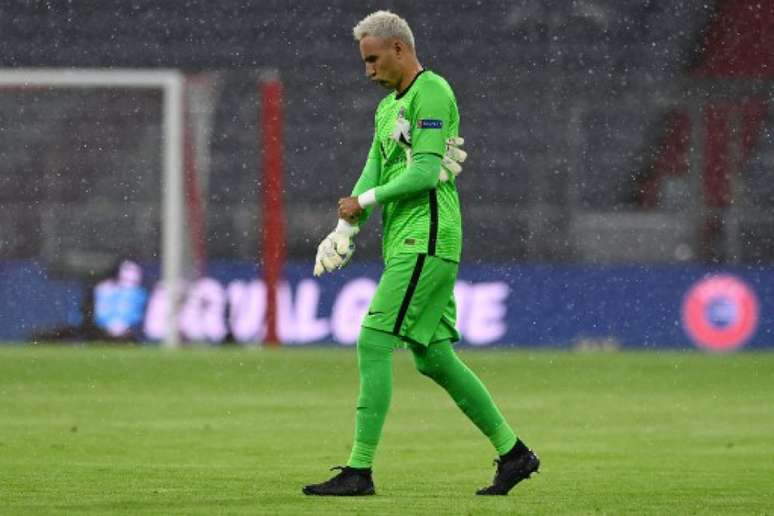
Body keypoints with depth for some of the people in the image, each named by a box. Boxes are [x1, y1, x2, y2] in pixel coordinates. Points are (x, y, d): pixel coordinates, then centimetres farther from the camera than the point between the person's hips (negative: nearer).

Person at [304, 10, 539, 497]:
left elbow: (425, 172, -18)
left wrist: (365, 200, -10)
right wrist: (346, 227, -1)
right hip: (406, 244, 10)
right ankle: (513, 452, 19)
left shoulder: (431, 93, -10)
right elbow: (373, 172, 14)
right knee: (434, 358, 11)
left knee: (373, 344, -13)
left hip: (425, 242, -10)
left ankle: (360, 470, -15)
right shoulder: (389, 105, 20)